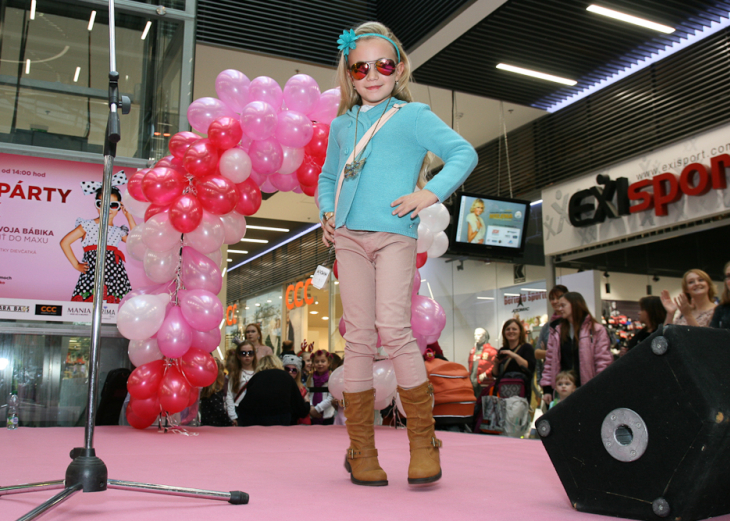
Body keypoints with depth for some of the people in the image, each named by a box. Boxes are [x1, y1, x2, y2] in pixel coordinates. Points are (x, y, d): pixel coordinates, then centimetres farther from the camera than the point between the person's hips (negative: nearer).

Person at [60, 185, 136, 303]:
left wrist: (129, 217, 12)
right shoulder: (88, 225, 7)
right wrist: (76, 265, 4)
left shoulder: (119, 231, 17)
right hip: (92, 274, -3)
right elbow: (64, 242, 9)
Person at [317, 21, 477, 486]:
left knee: (393, 328, -15)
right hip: (348, 237, 4)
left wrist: (431, 192, -12)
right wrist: (327, 212, 12)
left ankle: (423, 440, 0)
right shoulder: (341, 125, 19)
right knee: (358, 336, 2)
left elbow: (465, 153, 0)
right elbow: (327, 177, 31)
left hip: (395, 235, -4)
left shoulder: (414, 116, 6)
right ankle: (362, 449, 10)